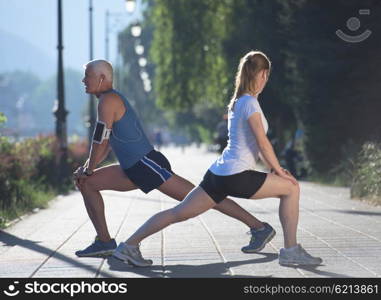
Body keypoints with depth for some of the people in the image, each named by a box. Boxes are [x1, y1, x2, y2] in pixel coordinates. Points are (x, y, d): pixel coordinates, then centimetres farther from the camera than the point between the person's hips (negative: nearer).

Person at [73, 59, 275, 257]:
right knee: (86, 183, 10)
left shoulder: (108, 100, -11)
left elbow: (100, 140, -15)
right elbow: (106, 142, 26)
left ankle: (259, 228, -6)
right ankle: (104, 242, 8)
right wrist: (86, 167, 17)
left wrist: (89, 170, -2)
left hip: (147, 164, -10)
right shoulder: (112, 99, 19)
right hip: (134, 170, 10)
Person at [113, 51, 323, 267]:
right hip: (236, 176, -9)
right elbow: (263, 144, -14)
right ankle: (291, 251, 2)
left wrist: (276, 168, 20)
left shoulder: (237, 101, 18)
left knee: (179, 212, 11)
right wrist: (279, 171, -4)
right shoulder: (250, 102, -11)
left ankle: (129, 246, 10)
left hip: (219, 173, 9)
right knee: (291, 188, 1)